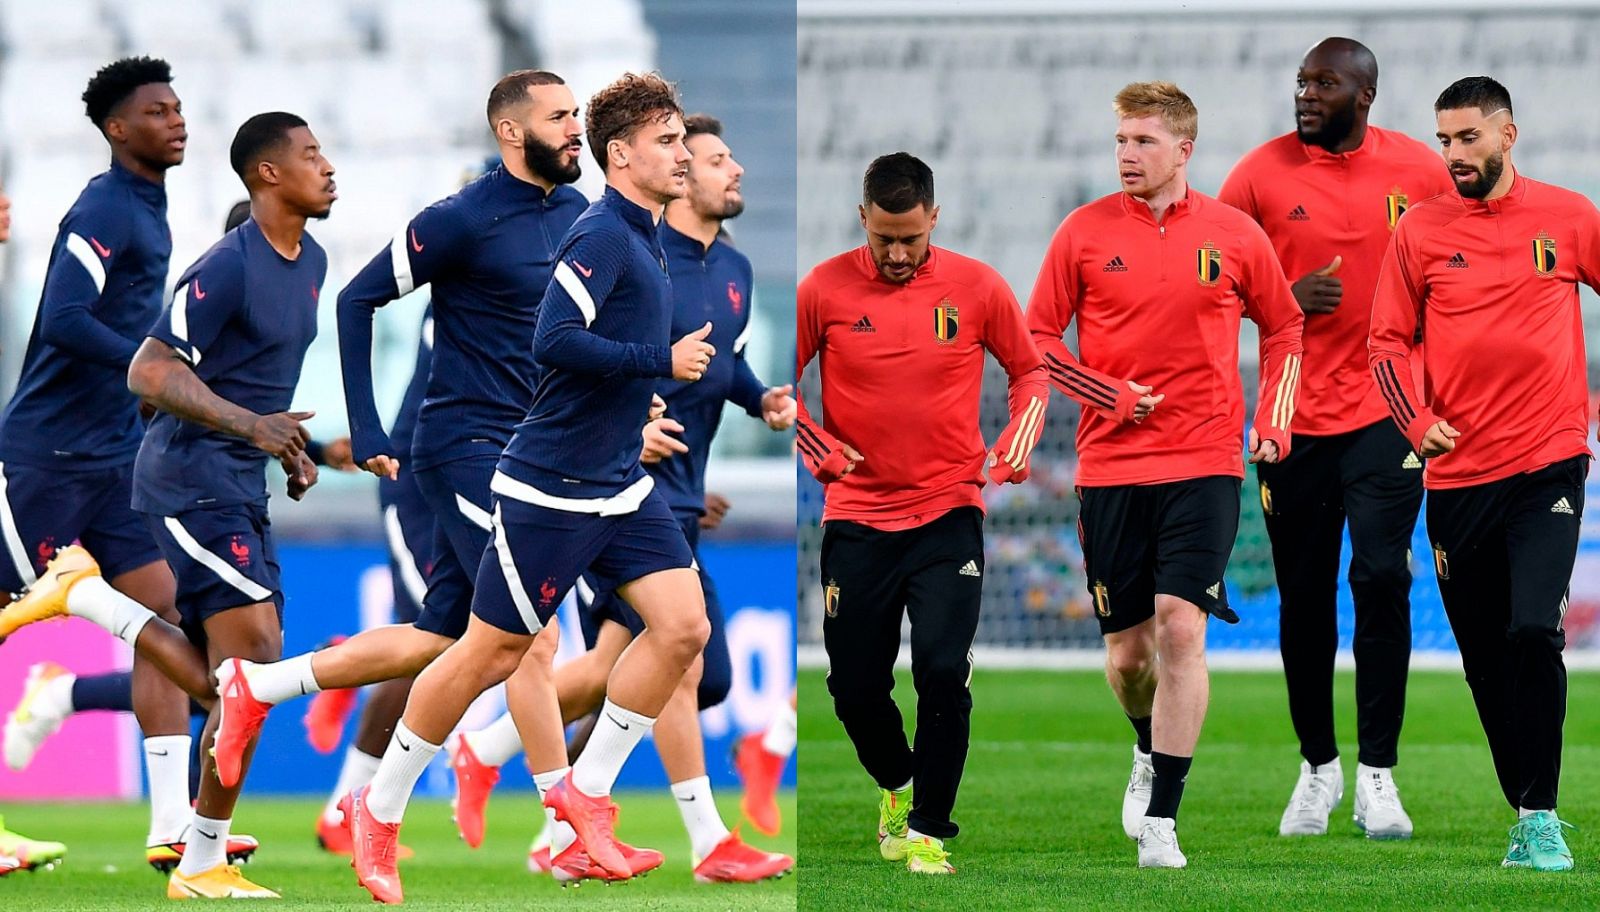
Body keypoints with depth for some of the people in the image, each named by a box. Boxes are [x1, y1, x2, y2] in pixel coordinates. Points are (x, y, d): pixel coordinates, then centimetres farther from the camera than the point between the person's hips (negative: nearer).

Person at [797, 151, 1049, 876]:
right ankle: (896, 783, 35)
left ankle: (927, 829, 1)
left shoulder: (976, 287, -2)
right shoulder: (825, 288, -3)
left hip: (948, 513, -1)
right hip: (857, 516, 1)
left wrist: (1016, 444, -4)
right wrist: (817, 448, -6)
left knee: (943, 671, -13)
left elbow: (1029, 370, 11)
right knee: (855, 687, 4)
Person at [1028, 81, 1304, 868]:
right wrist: (1109, 396, -8)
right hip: (1110, 469, 1)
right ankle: (1150, 752, 39)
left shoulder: (1234, 235, 2)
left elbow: (1283, 326, 17)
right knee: (1127, 648, 5)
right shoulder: (1085, 232, 1)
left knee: (1180, 628, -14)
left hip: (1204, 464, -1)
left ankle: (1161, 819, -11)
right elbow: (1037, 335, 6)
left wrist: (1274, 419, 6)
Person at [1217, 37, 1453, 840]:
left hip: (1386, 409, -1)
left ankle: (1377, 775, -5)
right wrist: (1285, 298, -14)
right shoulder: (1263, 173, -1)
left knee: (1381, 577, -12)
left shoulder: (1420, 172, 1)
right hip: (1294, 414, 1)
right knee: (1303, 597, 5)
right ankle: (1317, 766, 22)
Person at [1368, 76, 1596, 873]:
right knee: (1485, 662, 6)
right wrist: (1417, 421, -9)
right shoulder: (1420, 230, 3)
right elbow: (1388, 341, 7)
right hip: (1457, 473, 2)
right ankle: (1526, 817, 19)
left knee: (1534, 631, -18)